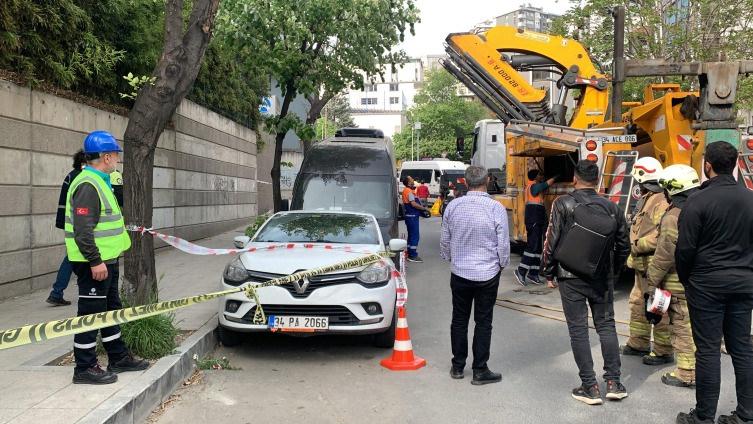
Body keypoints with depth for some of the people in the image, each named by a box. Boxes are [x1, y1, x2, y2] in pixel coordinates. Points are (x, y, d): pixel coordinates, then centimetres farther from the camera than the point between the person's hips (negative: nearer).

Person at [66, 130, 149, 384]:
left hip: (106, 260, 11)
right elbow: (82, 230, -26)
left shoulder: (99, 182, 15)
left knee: (110, 309, 19)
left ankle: (118, 358, 31)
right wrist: (95, 261, -26)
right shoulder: (87, 185, -19)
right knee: (91, 313, -2)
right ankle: (85, 369, 8)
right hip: (94, 263, -11)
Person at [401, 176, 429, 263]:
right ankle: (413, 256, -7)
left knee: (411, 235, 16)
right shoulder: (409, 191, -16)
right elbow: (413, 204, -23)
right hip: (412, 216, -11)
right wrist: (424, 208, -13)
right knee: (415, 236, -8)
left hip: (410, 216, 11)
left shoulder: (406, 191, 16)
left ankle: (410, 254, 21)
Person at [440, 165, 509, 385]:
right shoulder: (496, 208, -14)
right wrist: (502, 264, 12)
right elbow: (503, 244, -7)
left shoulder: (453, 206, -6)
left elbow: (444, 241, 5)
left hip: (459, 273, 3)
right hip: (487, 275, -2)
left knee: (459, 320, 14)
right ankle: (480, 371, 12)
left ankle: (457, 366, 23)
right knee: (483, 323, 6)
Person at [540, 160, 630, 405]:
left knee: (578, 329, 4)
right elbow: (623, 245, 8)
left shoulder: (563, 204, -9)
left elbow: (552, 241, -11)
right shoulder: (610, 207, 2)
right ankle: (613, 382, 17)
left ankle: (590, 387, 7)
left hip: (571, 277, -3)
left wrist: (548, 271, 1)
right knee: (606, 325, 15)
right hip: (602, 278, 3)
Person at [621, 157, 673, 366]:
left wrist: (636, 246, -18)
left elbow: (662, 235, -27)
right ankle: (638, 344, 32)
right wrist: (634, 255, 11)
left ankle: (663, 351, 8)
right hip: (642, 265, 11)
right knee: (638, 303, 19)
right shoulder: (646, 200, 15)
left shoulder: (660, 202, -18)